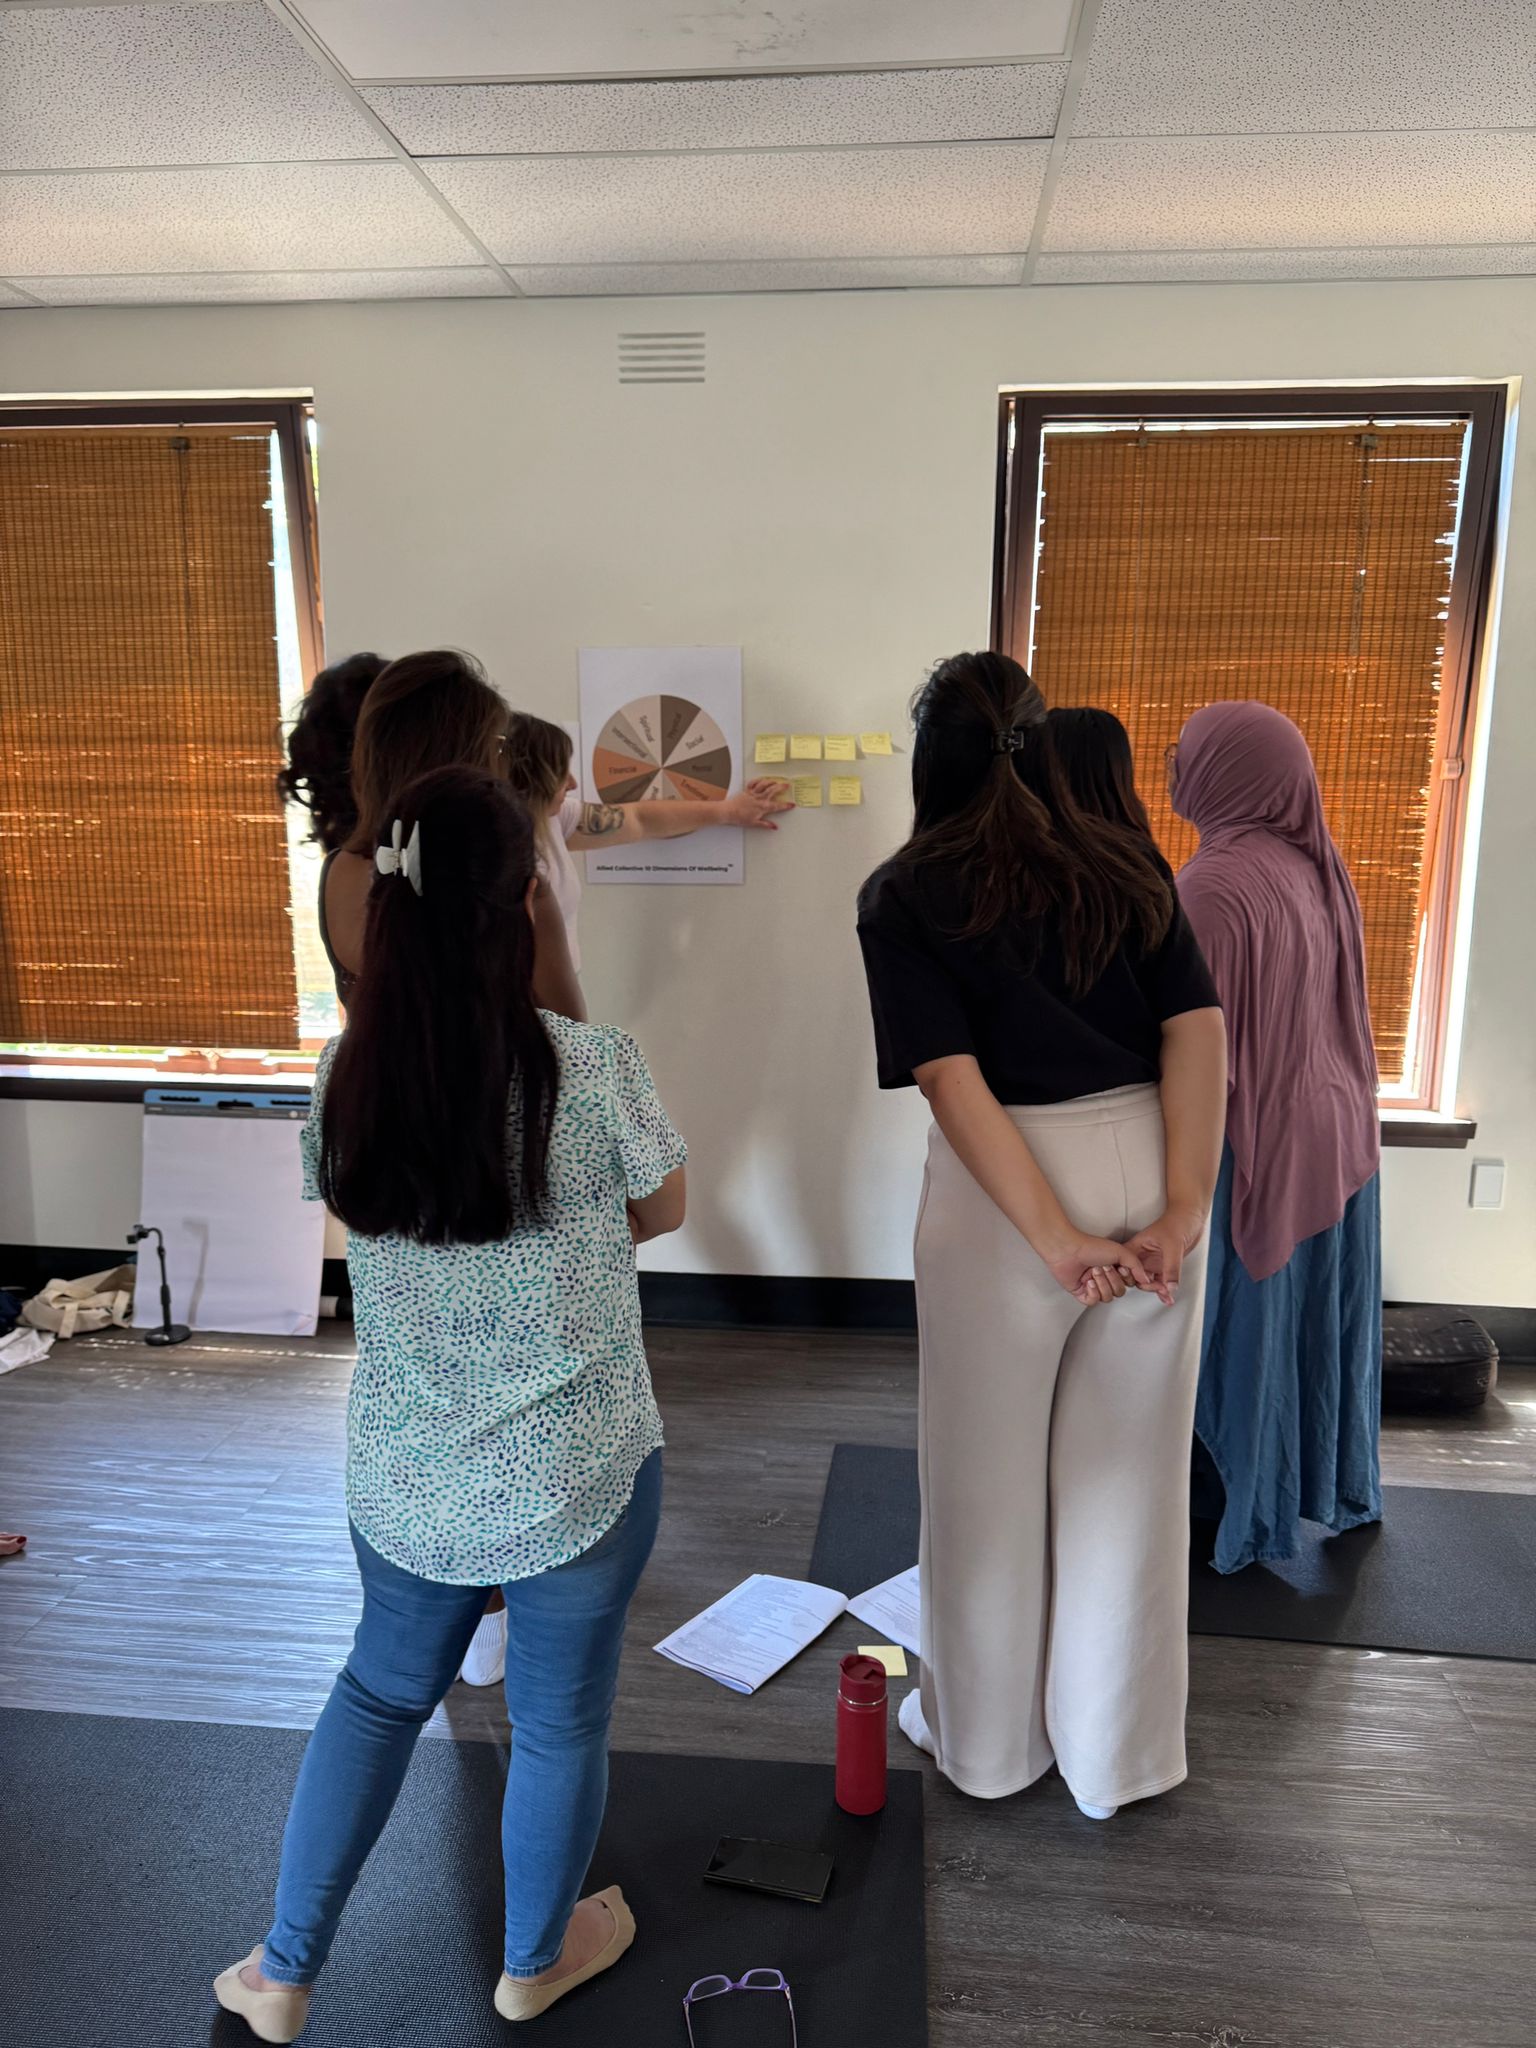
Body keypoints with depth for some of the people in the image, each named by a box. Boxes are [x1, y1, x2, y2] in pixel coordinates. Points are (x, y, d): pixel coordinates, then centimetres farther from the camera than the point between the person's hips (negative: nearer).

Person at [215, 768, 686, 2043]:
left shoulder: (349, 1074, -11)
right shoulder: (592, 1065, -23)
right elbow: (663, 1211, -5)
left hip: (406, 1475, 4)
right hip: (577, 1473, -3)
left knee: (382, 1690, 28)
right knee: (561, 1719, 21)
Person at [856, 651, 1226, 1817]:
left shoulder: (907, 896, -4)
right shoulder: (1128, 866, 5)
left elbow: (952, 1077, -15)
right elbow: (1197, 1031, -5)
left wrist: (1057, 1241, -14)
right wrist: (1181, 1210, -9)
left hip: (1002, 1189, -3)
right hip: (1148, 1168, 4)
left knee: (990, 1473, 16)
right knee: (1126, 1473, 17)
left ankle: (986, 1736, 36)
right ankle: (1114, 1755, 35)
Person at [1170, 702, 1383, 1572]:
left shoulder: (1214, 883, -22)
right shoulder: (1319, 869, 4)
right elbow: (1331, 1013, 12)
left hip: (1255, 1141, -8)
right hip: (1333, 1129, 8)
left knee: (1242, 1325, 6)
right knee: (1316, 1312, 21)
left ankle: (1230, 1515, 22)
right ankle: (1337, 1484, 38)